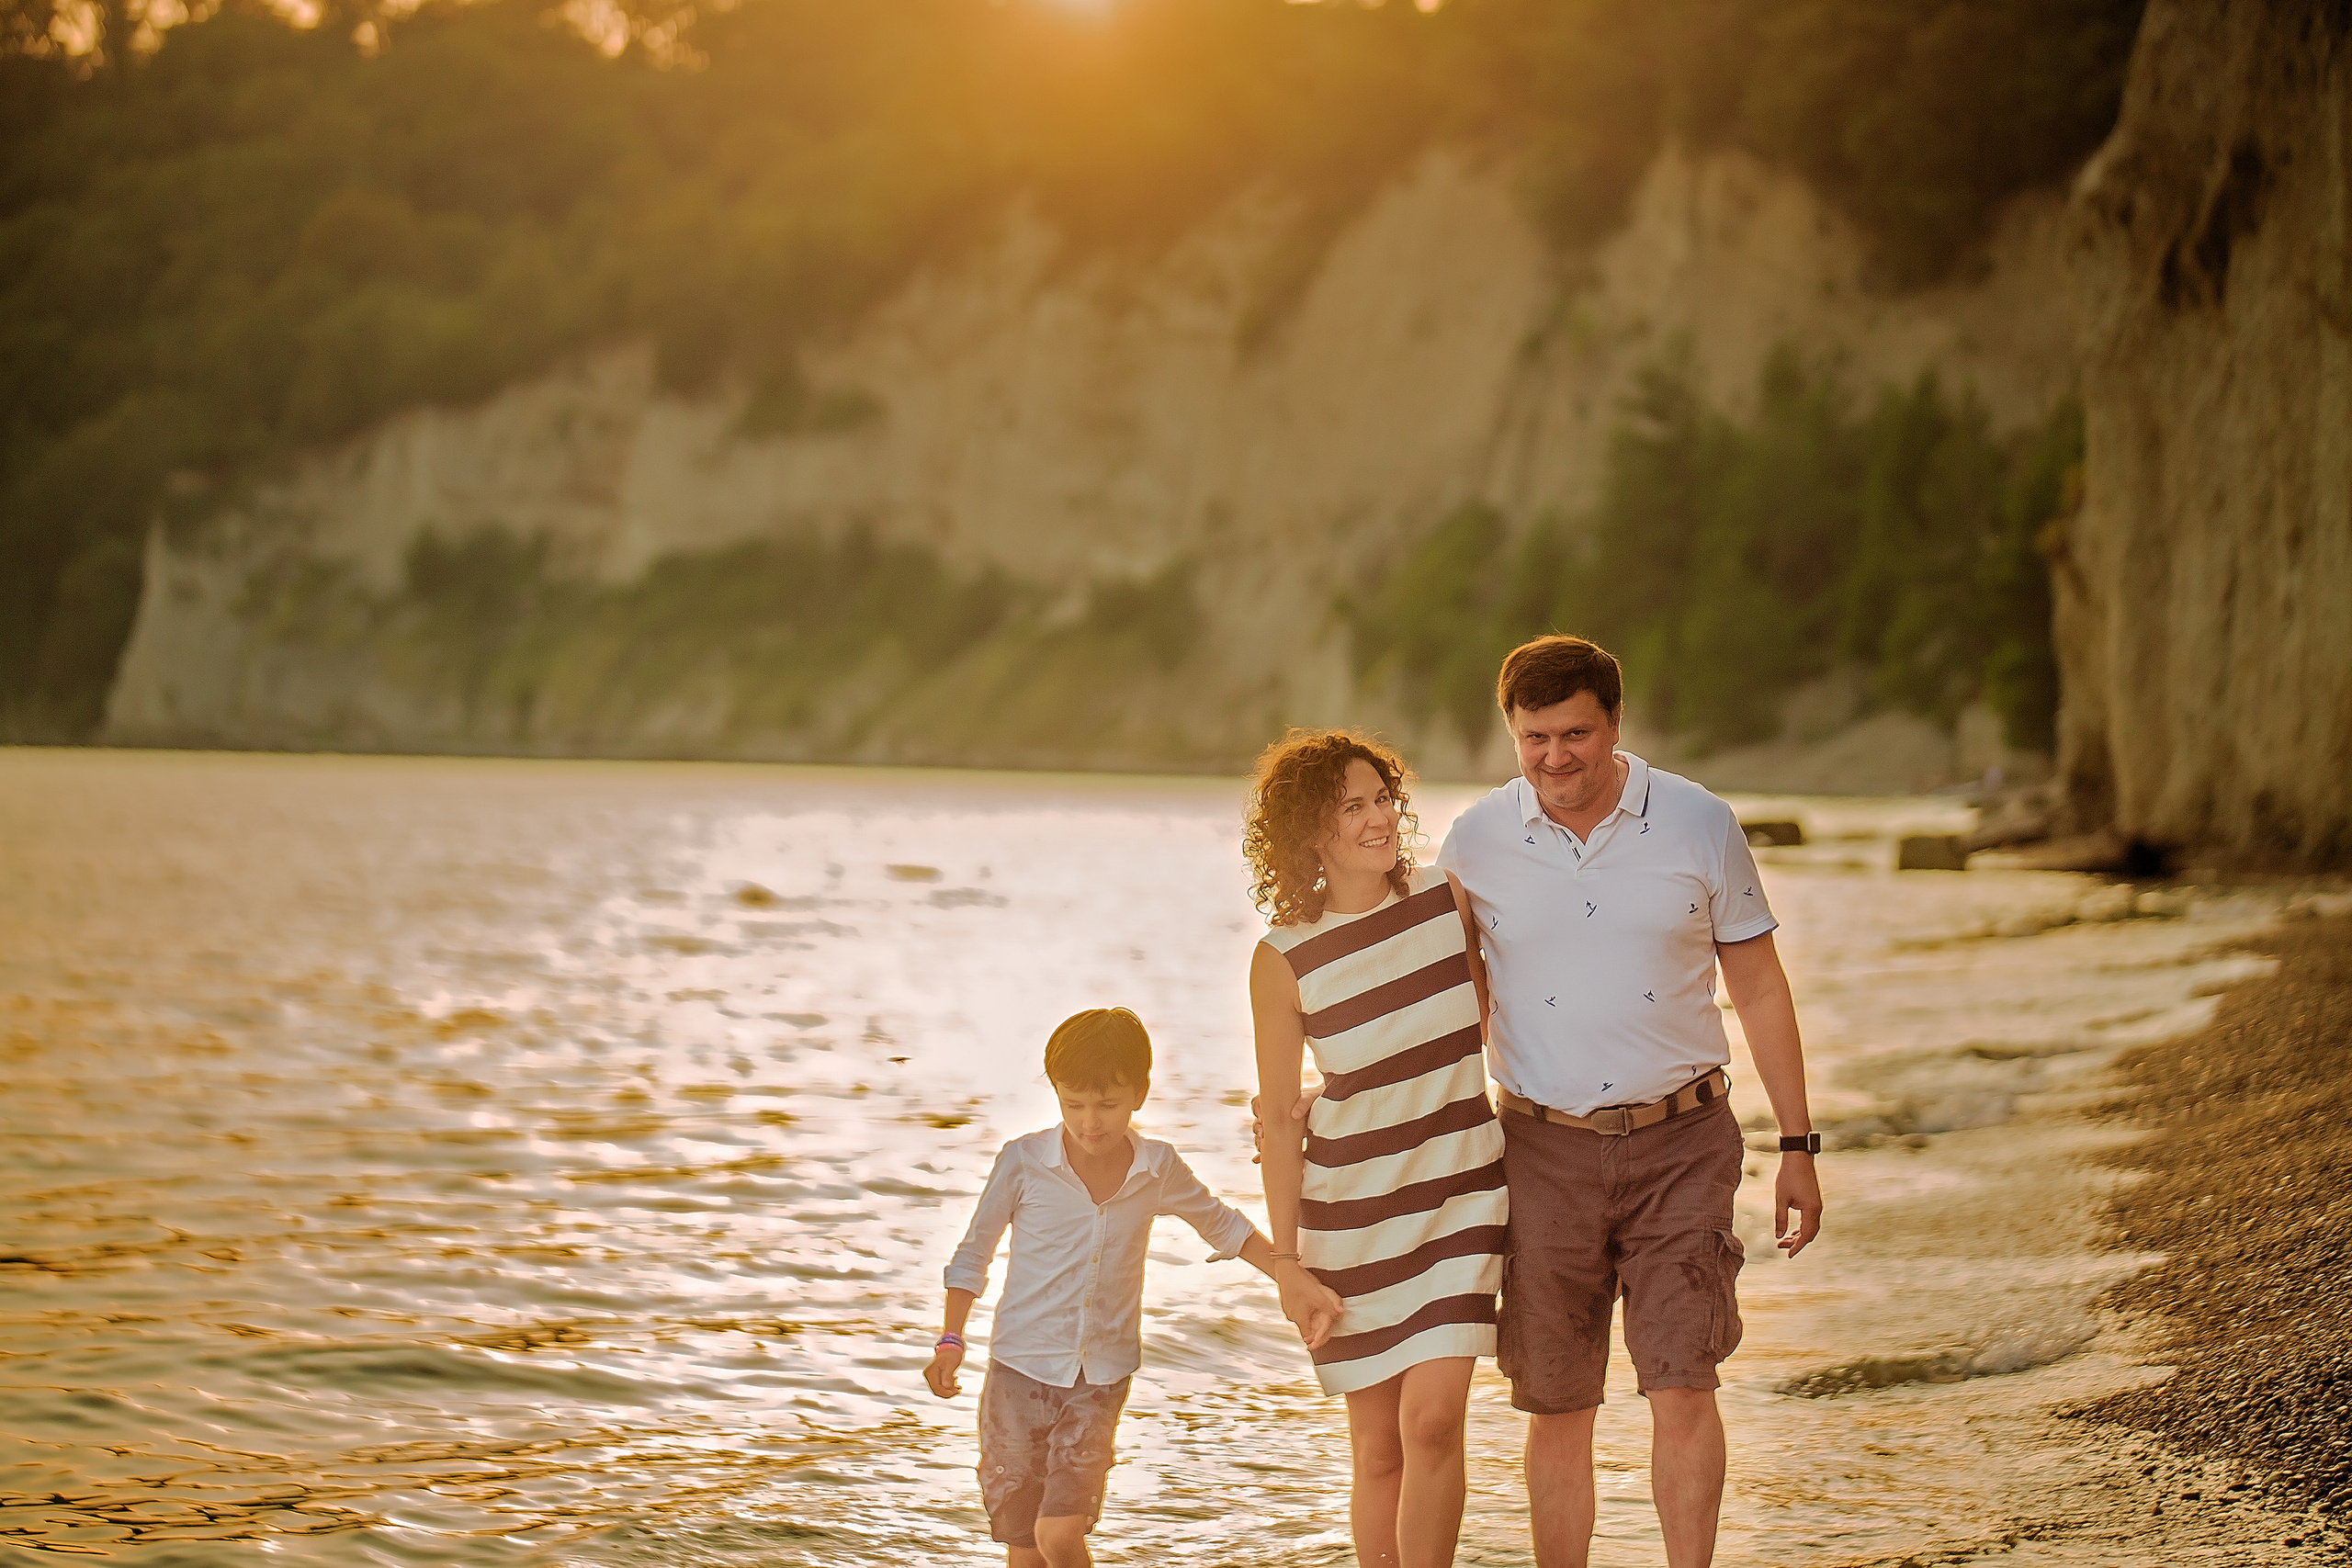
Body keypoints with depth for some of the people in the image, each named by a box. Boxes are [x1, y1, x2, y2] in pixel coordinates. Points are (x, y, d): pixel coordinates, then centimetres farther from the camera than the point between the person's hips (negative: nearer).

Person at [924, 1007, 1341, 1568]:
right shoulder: (1023, 1162, -8)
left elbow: (1223, 1226, 16)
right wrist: (950, 1341, -4)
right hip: (1020, 1368, 0)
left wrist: (1293, 1280, 7)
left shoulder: (1158, 1170, -2)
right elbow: (973, 1255, 5)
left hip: (1102, 1378, 0)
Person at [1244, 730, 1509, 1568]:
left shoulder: (1446, 899, -5)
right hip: (1353, 1210, -1)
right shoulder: (1284, 959, -11)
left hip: (1464, 1191, 1)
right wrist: (1286, 1260, -3)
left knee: (1432, 1419, -12)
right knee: (1379, 1447, 6)